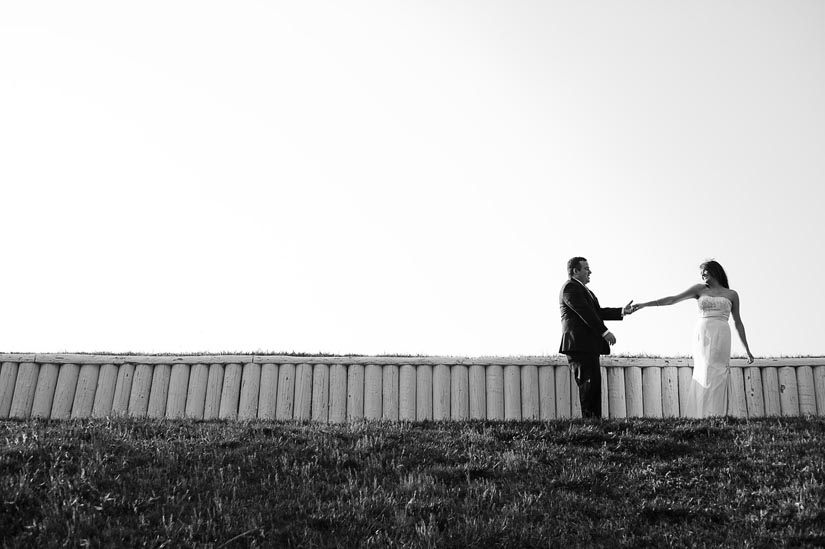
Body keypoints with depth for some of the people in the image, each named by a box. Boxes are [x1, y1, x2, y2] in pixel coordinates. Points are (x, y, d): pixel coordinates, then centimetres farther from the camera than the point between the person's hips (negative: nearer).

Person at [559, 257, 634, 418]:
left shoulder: (581, 289, 26)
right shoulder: (570, 288, -8)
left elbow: (598, 312, 21)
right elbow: (585, 313, -17)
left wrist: (622, 311, 11)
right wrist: (604, 332, -20)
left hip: (589, 346, 11)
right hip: (579, 345, -11)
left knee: (594, 385, 6)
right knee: (588, 384, -13)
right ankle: (589, 418, -14)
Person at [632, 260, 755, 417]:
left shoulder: (731, 295, 17)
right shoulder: (700, 289, 17)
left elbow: (738, 323, 19)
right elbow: (672, 300, 12)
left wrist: (747, 350, 18)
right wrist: (645, 304, 4)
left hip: (721, 338, 0)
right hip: (702, 335, 0)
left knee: (717, 378, -10)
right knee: (705, 374, -12)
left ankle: (716, 417, -14)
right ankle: (701, 417, -16)